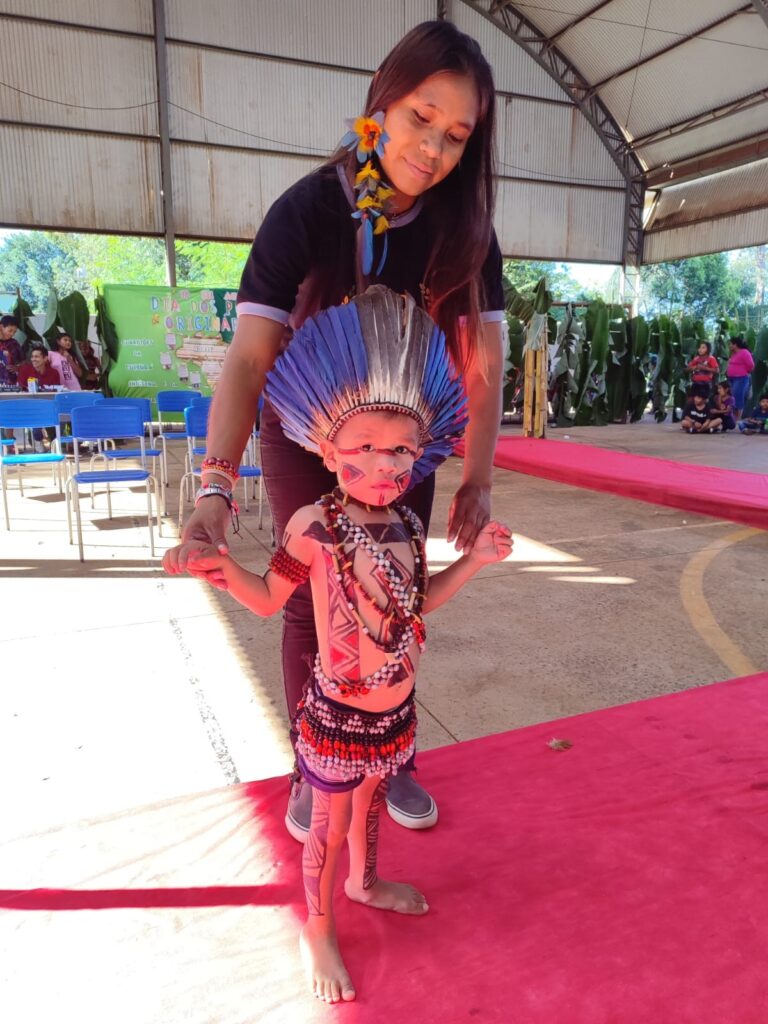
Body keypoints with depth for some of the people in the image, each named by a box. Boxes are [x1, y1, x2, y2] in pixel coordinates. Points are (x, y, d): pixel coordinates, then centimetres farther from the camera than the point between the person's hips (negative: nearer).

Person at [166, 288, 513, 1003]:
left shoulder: (408, 527, -7)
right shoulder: (315, 526, -23)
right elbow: (269, 597, -12)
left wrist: (475, 559, 3)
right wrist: (226, 571, -30)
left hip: (394, 708, 5)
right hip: (337, 711, -5)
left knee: (368, 799, 29)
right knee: (331, 825, 15)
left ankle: (365, 882, 58)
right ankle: (318, 929, 42)